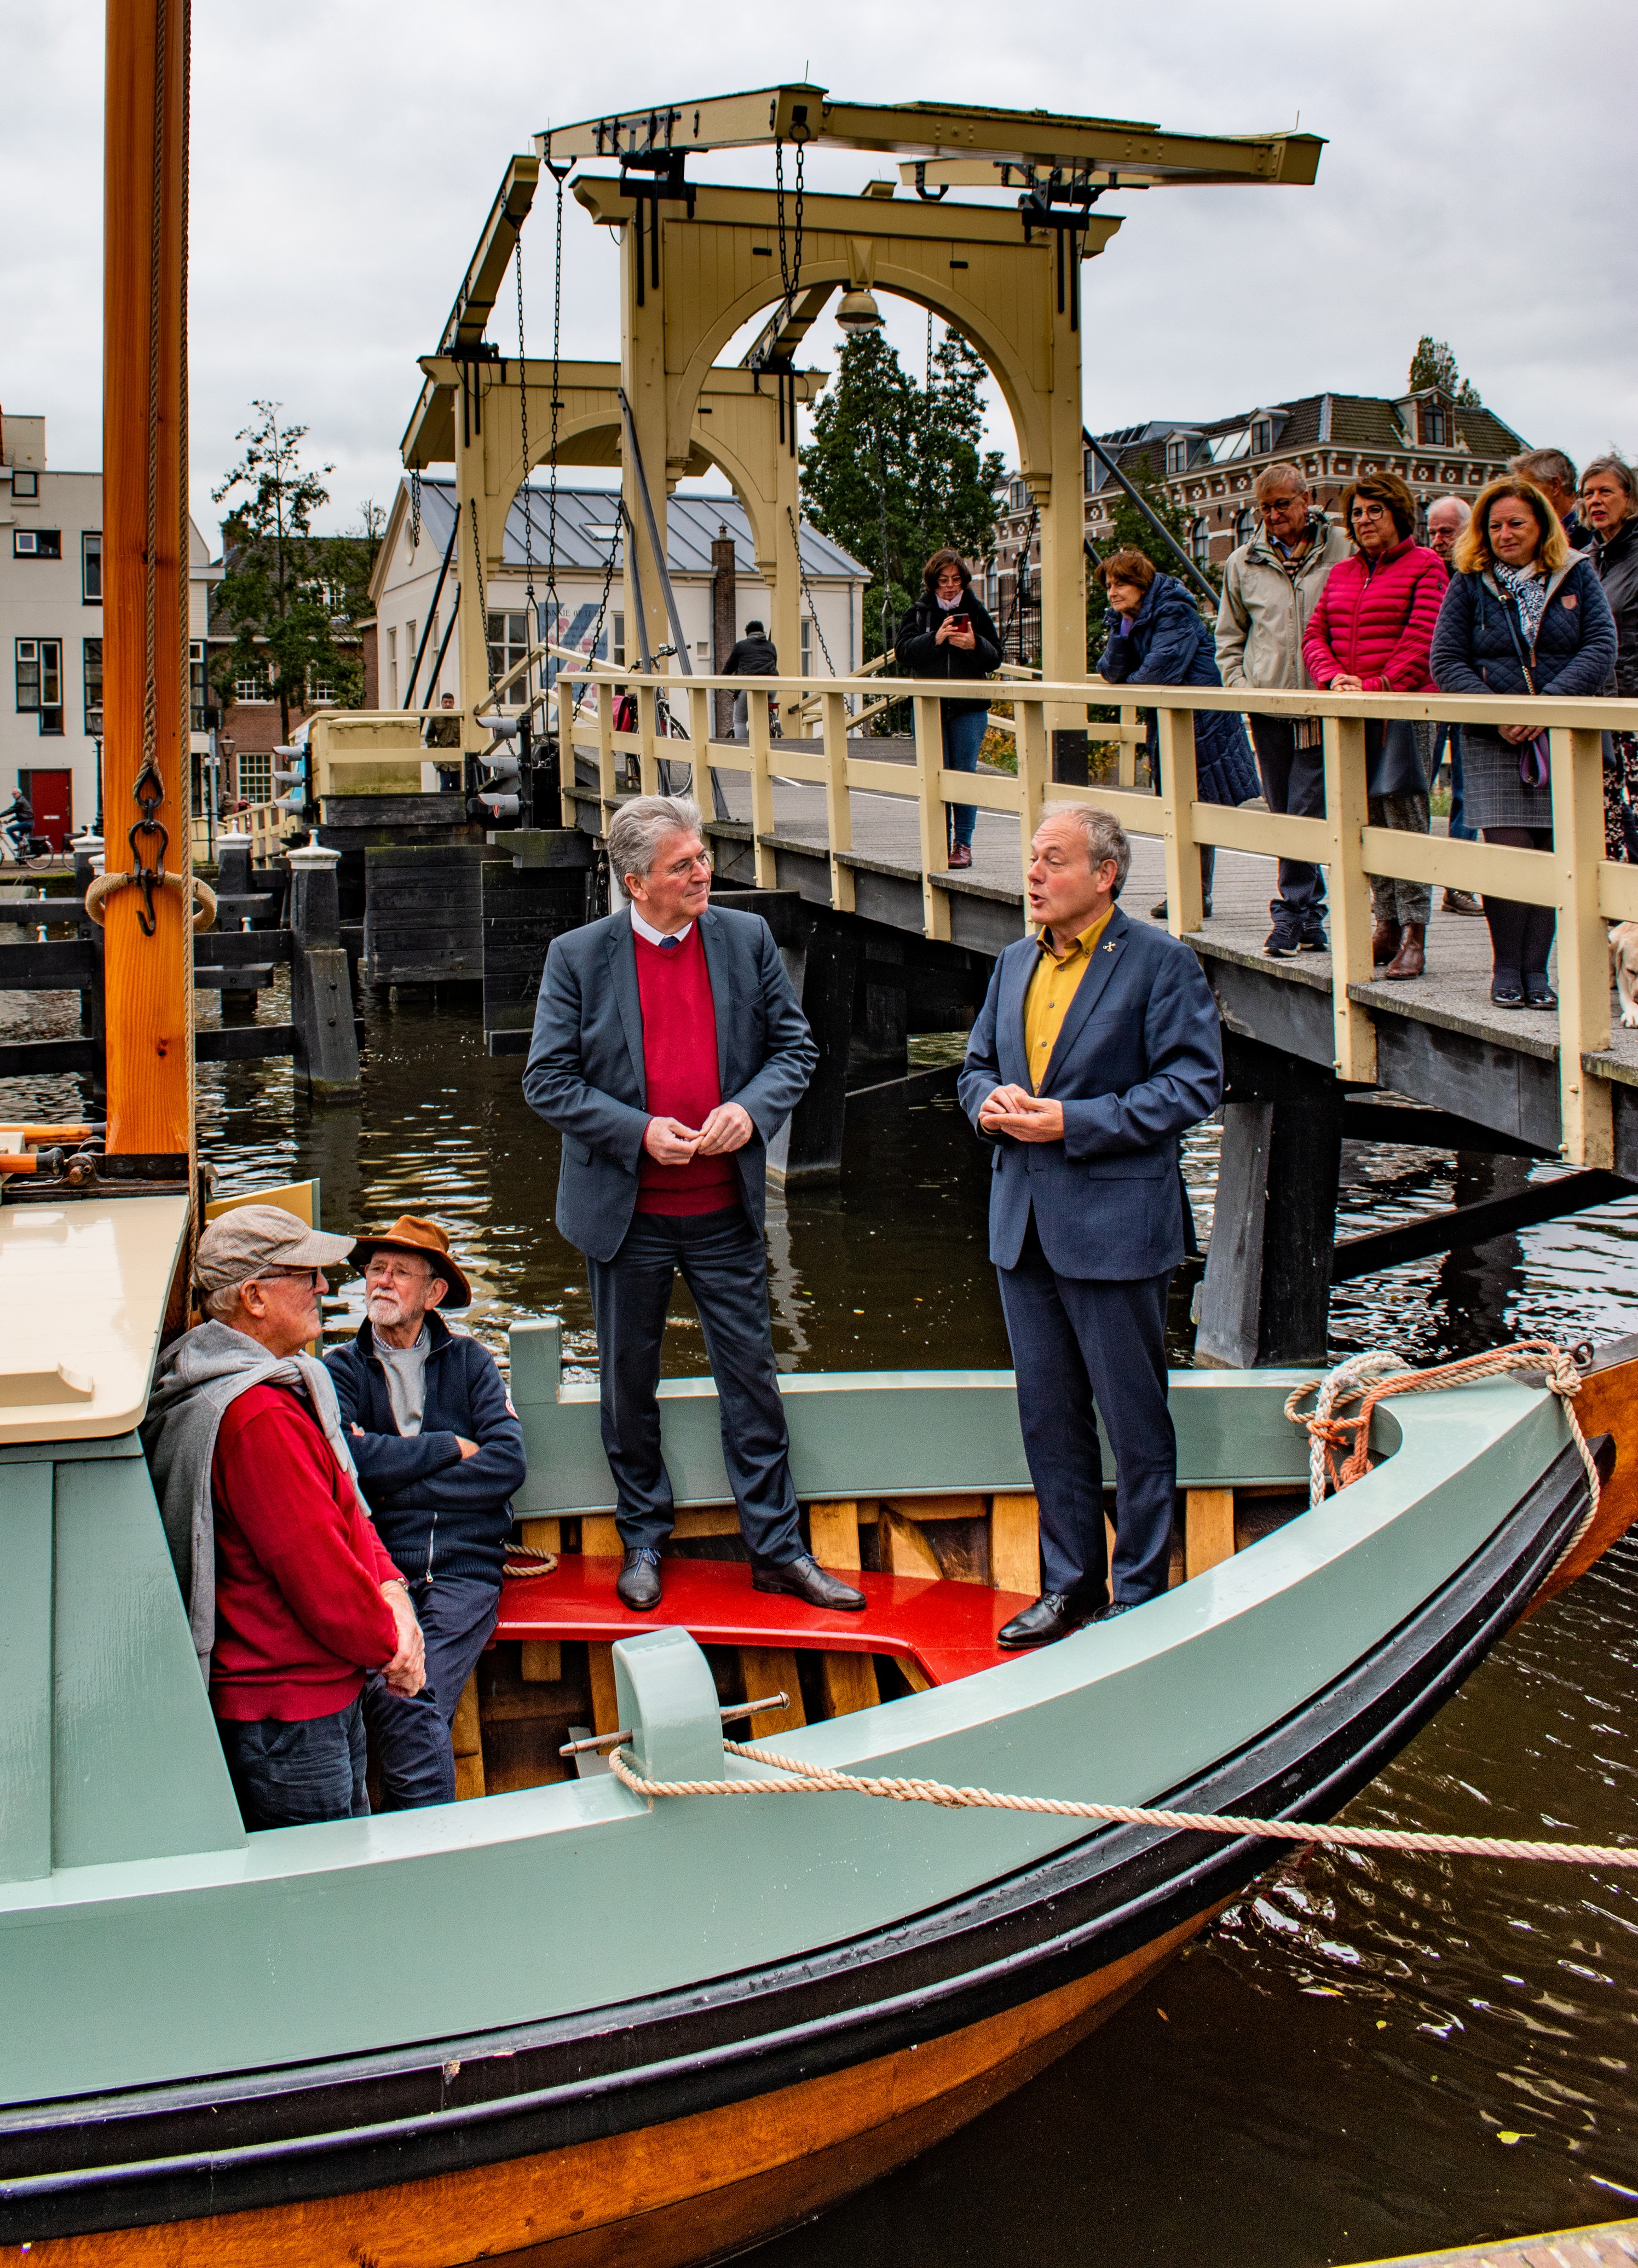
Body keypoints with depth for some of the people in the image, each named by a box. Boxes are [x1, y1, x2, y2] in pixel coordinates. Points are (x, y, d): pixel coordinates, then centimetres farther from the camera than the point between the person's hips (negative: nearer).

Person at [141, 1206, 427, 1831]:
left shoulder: (291, 1382, 10)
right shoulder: (257, 1418, -25)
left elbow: (346, 1512, 15)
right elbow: (318, 1574, -23)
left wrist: (390, 1591, -1)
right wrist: (390, 1647, -8)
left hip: (328, 1696, 10)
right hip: (284, 1713, -10)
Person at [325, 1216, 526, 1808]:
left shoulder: (469, 1362, 15)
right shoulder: (340, 1370, 13)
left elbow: (508, 1465, 0)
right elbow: (348, 1456, -8)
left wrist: (395, 1485, -4)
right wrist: (452, 1448, -2)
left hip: (464, 1569, 0)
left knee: (411, 1706, -24)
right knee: (404, 1707, -27)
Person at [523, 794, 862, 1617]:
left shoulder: (747, 939, 1)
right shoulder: (579, 956, -5)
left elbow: (794, 1046, 6)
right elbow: (548, 1081, -5)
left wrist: (752, 1108, -13)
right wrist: (638, 1131, -17)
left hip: (726, 1209, 1)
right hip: (627, 1211, -1)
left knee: (751, 1379, 7)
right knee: (629, 1386, 12)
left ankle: (776, 1548, 19)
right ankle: (642, 1541, 29)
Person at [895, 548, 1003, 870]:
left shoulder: (976, 612, 7)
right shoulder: (919, 612, 7)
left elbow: (995, 658, 4)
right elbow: (903, 651, -6)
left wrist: (974, 644, -16)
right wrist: (935, 639, -20)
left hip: (969, 708, 0)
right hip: (928, 706, 0)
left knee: (964, 774, -2)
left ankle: (963, 843, 3)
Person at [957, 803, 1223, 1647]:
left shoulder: (1161, 962, -8)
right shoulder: (1015, 964, 13)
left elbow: (1193, 1085, -13)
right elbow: (977, 1064, 22)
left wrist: (1072, 1123, -19)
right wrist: (990, 1101, -3)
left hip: (1115, 1223, -7)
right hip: (1023, 1222, 7)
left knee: (1133, 1418, 3)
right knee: (1047, 1414, 14)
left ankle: (1140, 1592, 17)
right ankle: (1071, 1581, 28)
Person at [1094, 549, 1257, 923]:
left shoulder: (1174, 612, -15)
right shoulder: (1123, 619, 10)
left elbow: (1158, 671, -22)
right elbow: (1112, 673, 0)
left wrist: (1128, 685, -3)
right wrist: (1123, 628, -13)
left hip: (1201, 719, -8)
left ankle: (1197, 896, -2)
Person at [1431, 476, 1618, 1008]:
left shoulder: (1577, 576, 6)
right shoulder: (1469, 584, 6)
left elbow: (1600, 647, -1)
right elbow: (1446, 661, 1)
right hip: (1493, 744, -1)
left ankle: (1536, 970, 8)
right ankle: (1506, 969, 3)